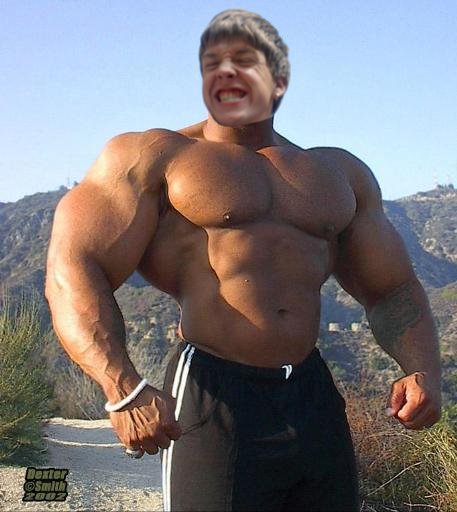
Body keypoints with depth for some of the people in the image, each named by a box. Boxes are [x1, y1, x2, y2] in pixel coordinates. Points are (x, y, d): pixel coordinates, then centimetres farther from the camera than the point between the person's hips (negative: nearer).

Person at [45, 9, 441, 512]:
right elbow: (73, 272, -7)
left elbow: (392, 290, 21)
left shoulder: (341, 174, 18)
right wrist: (124, 391, -23)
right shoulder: (153, 157, 4)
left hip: (315, 400, 5)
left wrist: (423, 369, 0)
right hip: (212, 400, -5)